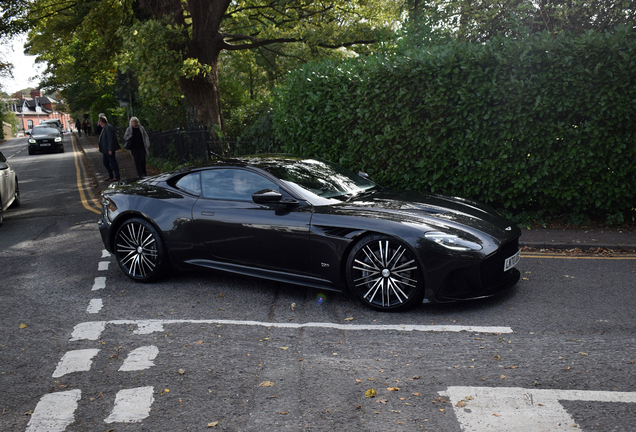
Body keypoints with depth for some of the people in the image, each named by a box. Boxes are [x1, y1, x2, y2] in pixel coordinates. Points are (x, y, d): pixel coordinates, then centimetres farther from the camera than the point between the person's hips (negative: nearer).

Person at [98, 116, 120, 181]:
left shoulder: (108, 127, -19)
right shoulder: (104, 127, 13)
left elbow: (110, 139, -23)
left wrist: (110, 150, -24)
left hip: (109, 149, -11)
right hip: (105, 149, 11)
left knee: (113, 162, -4)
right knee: (105, 162, 15)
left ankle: (117, 177, 2)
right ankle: (110, 176, 23)